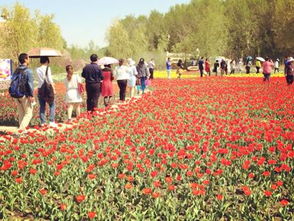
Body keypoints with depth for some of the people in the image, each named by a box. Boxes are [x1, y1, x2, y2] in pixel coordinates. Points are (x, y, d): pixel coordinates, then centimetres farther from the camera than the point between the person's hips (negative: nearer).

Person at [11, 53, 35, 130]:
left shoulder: (16, 71, 8)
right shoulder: (28, 71, -13)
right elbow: (30, 84, -17)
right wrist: (31, 95, -13)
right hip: (26, 95, -7)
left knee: (21, 114, 16)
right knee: (28, 114, 1)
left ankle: (22, 129, 20)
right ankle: (21, 128, -12)